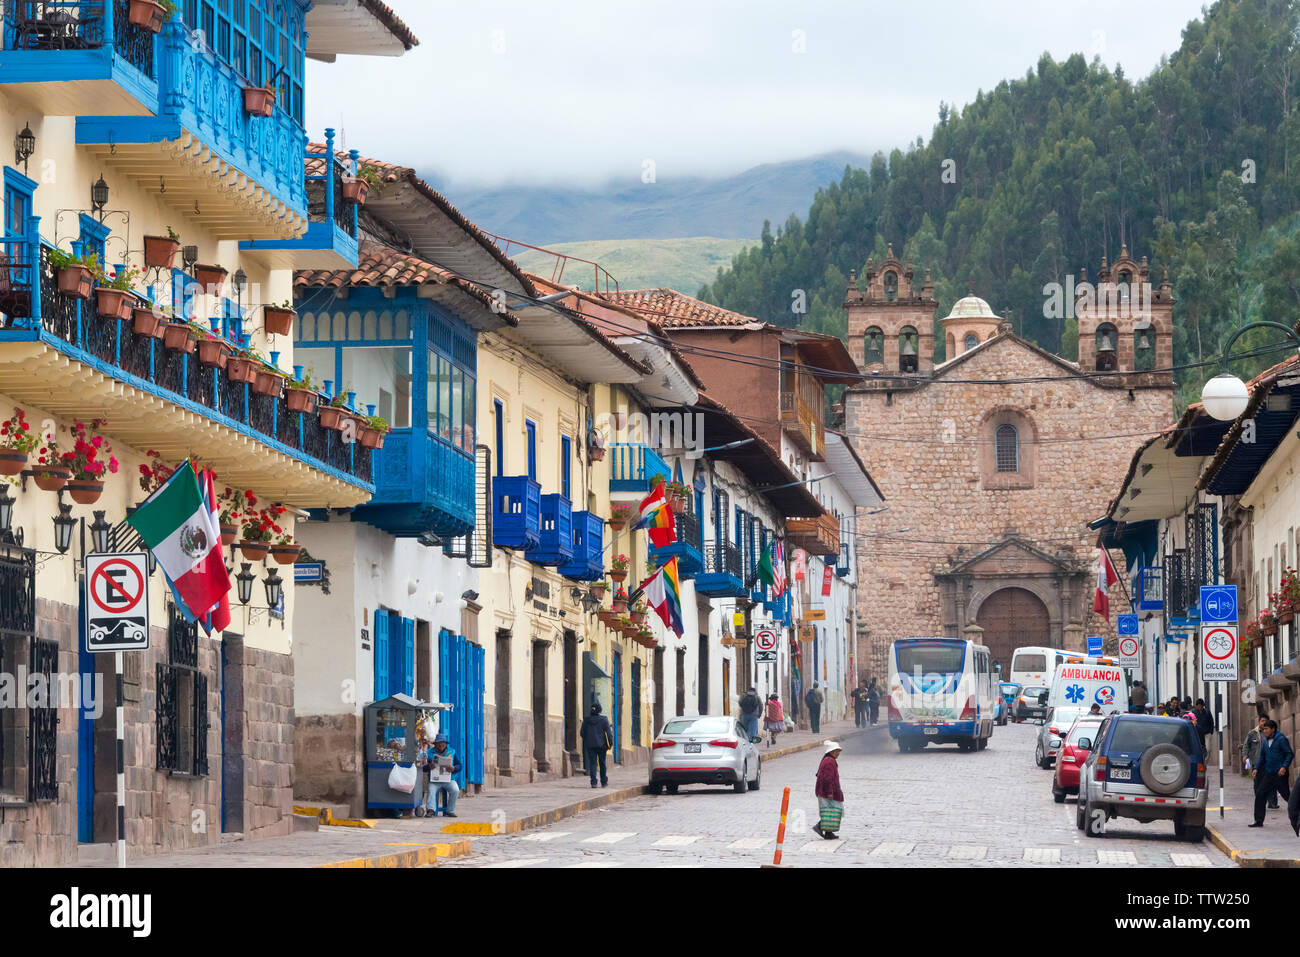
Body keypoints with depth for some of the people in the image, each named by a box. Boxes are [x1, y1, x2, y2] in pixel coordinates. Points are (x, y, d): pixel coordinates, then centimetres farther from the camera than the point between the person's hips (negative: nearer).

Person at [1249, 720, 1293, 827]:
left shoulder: (1281, 739, -9)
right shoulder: (1265, 741, 13)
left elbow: (1290, 754, -12)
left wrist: (1284, 767, -24)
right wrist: (1257, 769, 15)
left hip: (1280, 774, -7)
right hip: (1269, 774, 7)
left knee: (1286, 794, -1)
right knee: (1260, 794, 0)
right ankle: (1259, 821, 3)